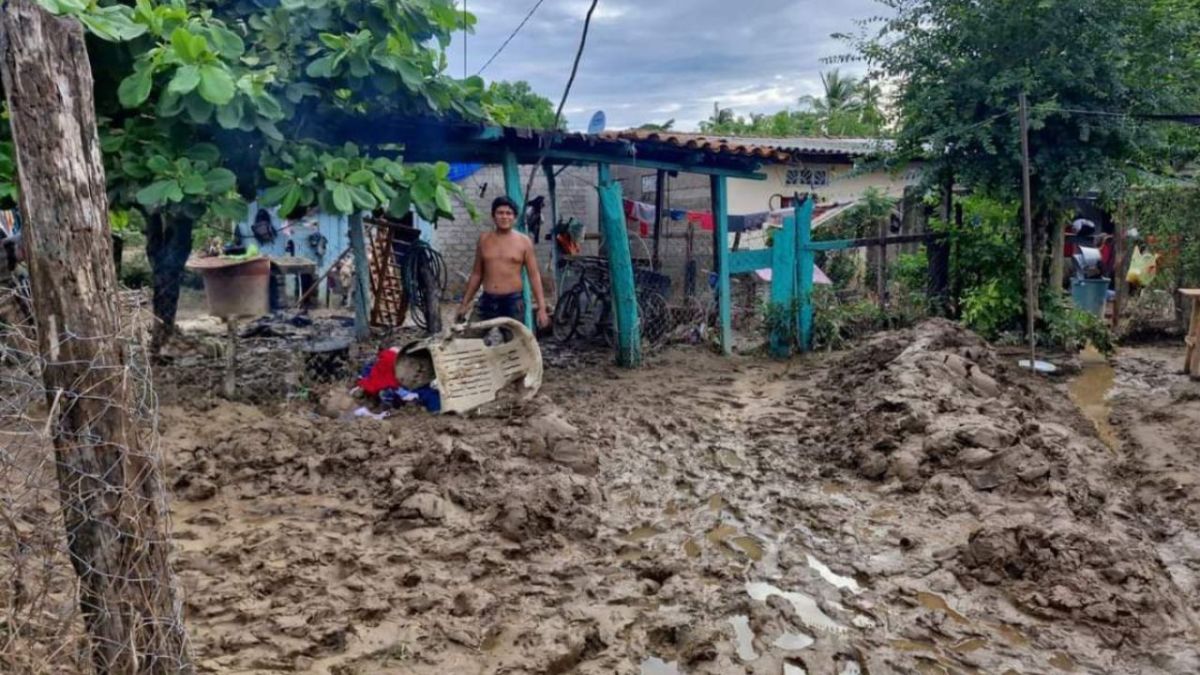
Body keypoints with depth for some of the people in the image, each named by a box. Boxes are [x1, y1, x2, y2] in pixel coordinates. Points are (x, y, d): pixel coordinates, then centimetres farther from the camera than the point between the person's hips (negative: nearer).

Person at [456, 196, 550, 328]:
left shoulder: (524, 241, 0)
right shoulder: (484, 239, 7)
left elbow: (534, 275, -1)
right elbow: (476, 274, 14)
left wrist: (542, 308, -8)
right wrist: (465, 303, 13)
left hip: (513, 301, -2)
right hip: (487, 301, 3)